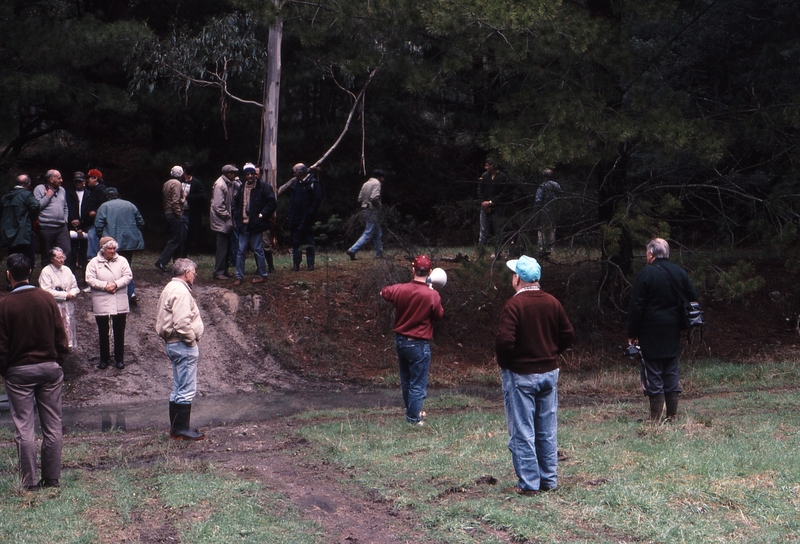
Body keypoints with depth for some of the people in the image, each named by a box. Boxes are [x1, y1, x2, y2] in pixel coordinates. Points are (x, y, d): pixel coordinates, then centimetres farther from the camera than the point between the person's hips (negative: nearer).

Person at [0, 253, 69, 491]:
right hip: (49, 367, 2)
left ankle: (29, 481, 3)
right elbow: (61, 336, 2)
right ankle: (52, 478, 10)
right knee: (52, 426, 7)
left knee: (24, 428, 2)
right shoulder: (47, 299, -2)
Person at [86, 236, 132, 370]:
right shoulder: (94, 262, 0)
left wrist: (116, 284, -18)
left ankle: (120, 359, 17)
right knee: (103, 332, 8)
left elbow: (128, 276, -4)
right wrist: (105, 286, -18)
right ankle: (104, 359, 19)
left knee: (119, 332, 6)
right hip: (101, 303, -1)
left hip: (119, 304, 1)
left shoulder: (122, 260, 4)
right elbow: (90, 280, -8)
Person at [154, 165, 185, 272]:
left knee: (178, 239, 16)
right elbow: (175, 200, -21)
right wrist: (178, 213, -17)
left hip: (168, 213, 10)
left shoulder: (166, 184, 15)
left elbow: (163, 198, 18)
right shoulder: (177, 184, -13)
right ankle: (161, 262, -13)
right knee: (175, 240, -7)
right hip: (175, 215, -10)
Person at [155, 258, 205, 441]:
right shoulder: (181, 292, -18)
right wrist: (191, 339, -14)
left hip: (173, 343, 11)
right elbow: (182, 323, -27)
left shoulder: (171, 288, 17)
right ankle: (182, 429, -4)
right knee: (187, 389, -6)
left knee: (178, 389, 16)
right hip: (183, 344, -11)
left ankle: (176, 428, 21)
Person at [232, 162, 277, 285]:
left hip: (256, 224, -5)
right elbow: (235, 204, 22)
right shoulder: (241, 188, 11)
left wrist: (262, 215, -11)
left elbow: (272, 203, -8)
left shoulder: (263, 186, -6)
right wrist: (236, 217, 8)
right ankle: (239, 276, 10)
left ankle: (262, 275, 13)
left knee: (258, 250, 1)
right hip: (244, 224, 5)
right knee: (241, 251, 5)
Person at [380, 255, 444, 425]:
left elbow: (384, 292, 13)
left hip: (400, 340, 5)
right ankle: (414, 418, 9)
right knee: (418, 384, 5)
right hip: (419, 344, -5)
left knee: (406, 380, 21)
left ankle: (411, 411, 37)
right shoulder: (432, 295, -19)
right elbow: (439, 314, -2)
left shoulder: (400, 289, -9)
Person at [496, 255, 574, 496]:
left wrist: (503, 363, -6)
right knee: (548, 431, 13)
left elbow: (505, 340, -24)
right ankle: (549, 479, 19)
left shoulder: (514, 305, -16)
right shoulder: (552, 302, 2)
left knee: (522, 432, 1)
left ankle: (528, 483, 2)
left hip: (520, 376, -6)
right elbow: (568, 334, 7)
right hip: (549, 372, 6)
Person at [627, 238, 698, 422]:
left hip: (651, 333, -5)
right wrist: (681, 325, 16)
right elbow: (693, 298, 9)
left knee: (653, 375, -2)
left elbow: (635, 307, -12)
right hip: (673, 334, 6)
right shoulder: (680, 273, 7)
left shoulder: (646, 274, -11)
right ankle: (672, 415, 12)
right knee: (672, 374, 11)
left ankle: (656, 418, -2)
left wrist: (632, 334, -7)